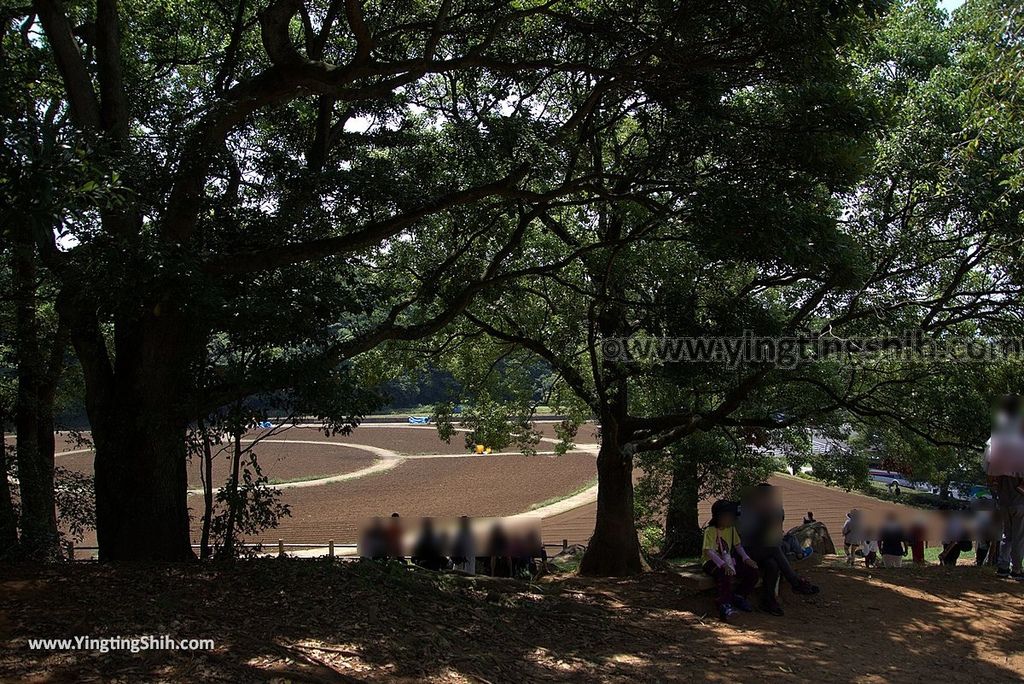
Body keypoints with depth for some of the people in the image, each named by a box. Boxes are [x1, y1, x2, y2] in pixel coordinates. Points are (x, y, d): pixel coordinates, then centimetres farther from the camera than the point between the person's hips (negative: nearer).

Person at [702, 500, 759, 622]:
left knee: (752, 571, -8)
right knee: (724, 574, -39)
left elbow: (738, 545, 15)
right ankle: (724, 605, -31)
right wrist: (723, 564, -36)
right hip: (712, 562, -7)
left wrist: (746, 558, -4)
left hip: (728, 560, 7)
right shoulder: (710, 530, -14)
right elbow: (709, 551, -23)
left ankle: (738, 596, 11)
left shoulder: (732, 529, 9)